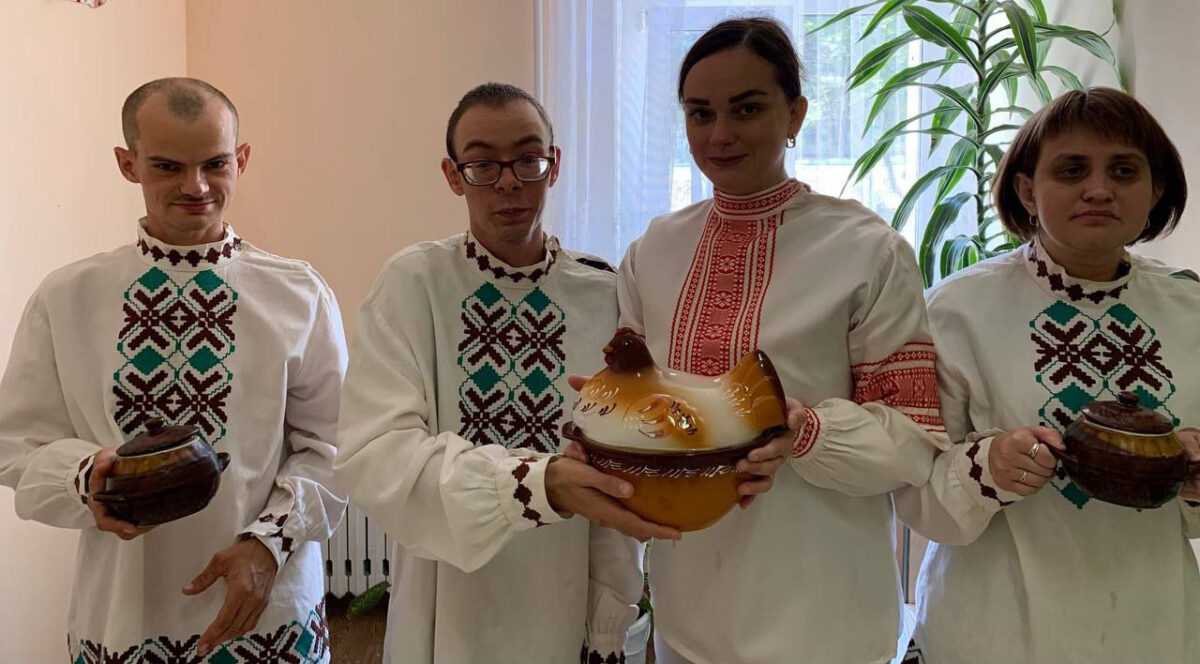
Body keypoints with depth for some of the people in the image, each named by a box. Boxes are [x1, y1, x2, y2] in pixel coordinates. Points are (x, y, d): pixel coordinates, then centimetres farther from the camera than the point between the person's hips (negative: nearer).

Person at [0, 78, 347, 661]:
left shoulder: (301, 295, -6)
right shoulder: (63, 299, -2)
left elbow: (328, 446, -3)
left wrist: (269, 542, -15)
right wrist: (88, 475, -17)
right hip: (118, 610, 1)